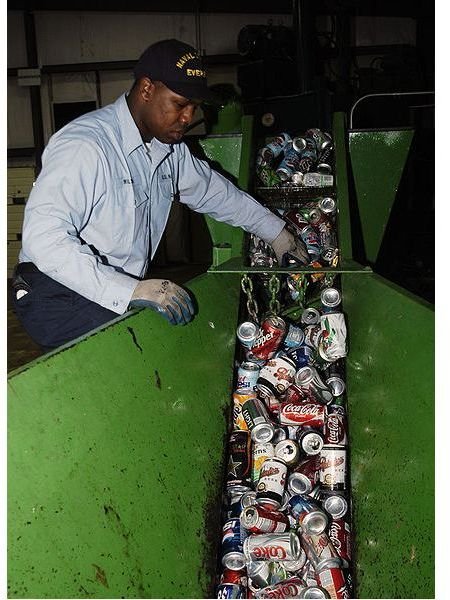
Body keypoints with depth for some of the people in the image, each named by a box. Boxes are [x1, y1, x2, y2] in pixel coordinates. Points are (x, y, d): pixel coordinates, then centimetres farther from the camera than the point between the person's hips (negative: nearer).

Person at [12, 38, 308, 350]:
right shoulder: (84, 146, -21)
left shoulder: (169, 148, 7)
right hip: (59, 297, -8)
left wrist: (275, 231, 25)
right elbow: (43, 238, -30)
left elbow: (212, 189, 25)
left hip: (125, 294, 8)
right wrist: (129, 291, -37)